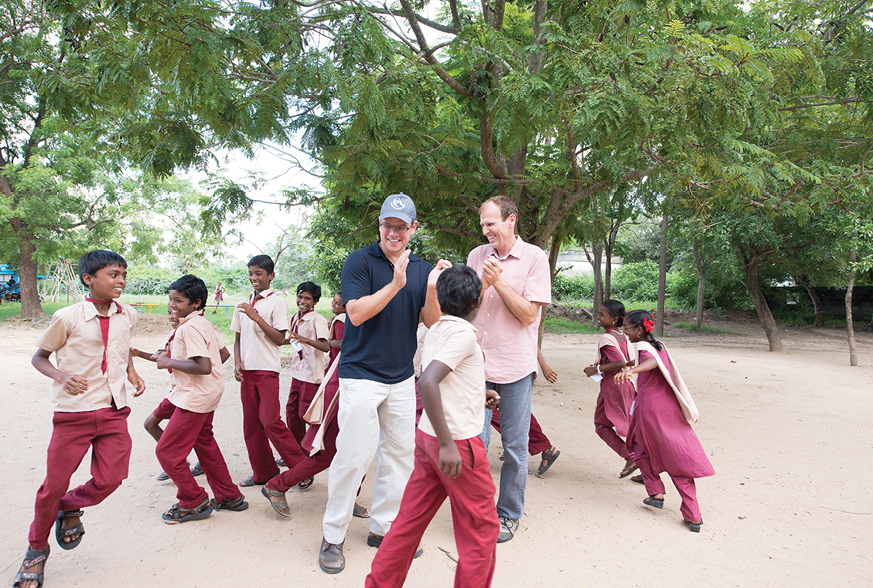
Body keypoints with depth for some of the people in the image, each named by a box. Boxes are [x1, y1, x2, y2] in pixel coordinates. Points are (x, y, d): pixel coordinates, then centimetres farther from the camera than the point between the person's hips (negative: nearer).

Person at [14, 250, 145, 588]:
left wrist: (131, 372, 6)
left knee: (110, 478, -2)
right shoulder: (68, 318, -9)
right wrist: (62, 376, -17)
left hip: (114, 412, 3)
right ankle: (37, 548, 32)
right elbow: (39, 357, 2)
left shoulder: (127, 316, 3)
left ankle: (70, 508, 32)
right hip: (74, 411, -3)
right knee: (55, 483, 5)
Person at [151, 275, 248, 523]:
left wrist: (169, 362, -20)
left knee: (167, 451, -1)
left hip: (195, 397, -11)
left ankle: (194, 502, 13)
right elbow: (223, 353, 17)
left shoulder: (189, 328, -21)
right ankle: (230, 497, 30)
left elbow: (203, 366, -30)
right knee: (204, 442, 21)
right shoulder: (204, 323, 9)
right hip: (209, 392, 11)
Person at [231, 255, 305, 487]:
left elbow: (280, 339, -12)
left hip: (268, 369, -6)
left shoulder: (277, 302, -6)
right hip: (247, 370, 6)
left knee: (270, 420, -10)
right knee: (251, 422, 9)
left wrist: (256, 317, -17)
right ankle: (262, 473, 20)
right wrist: (237, 362, 3)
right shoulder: (243, 305, 13)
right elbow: (238, 337, 17)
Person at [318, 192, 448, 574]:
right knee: (354, 454, -5)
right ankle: (332, 536, 14)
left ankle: (383, 527, 28)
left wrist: (432, 289, -17)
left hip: (402, 377, 5)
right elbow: (357, 313, -17)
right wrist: (396, 284, -25)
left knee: (400, 453, 11)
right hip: (361, 374, -5)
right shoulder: (360, 261, -6)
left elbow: (432, 324, 0)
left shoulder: (423, 269, 6)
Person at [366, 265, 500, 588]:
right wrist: (447, 443, -27)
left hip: (427, 437, 8)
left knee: (410, 519, 18)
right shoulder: (464, 333, -16)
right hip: (458, 442, -8)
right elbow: (427, 383, -29)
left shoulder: (436, 330, 9)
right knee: (481, 529, 9)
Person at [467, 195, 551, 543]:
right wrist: (483, 284, -11)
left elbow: (528, 315, -9)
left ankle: (509, 515, 27)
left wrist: (499, 281, -16)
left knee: (514, 447, 8)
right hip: (478, 364, 3)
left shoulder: (534, 258, -5)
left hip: (515, 367, -2)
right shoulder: (477, 256, 7)